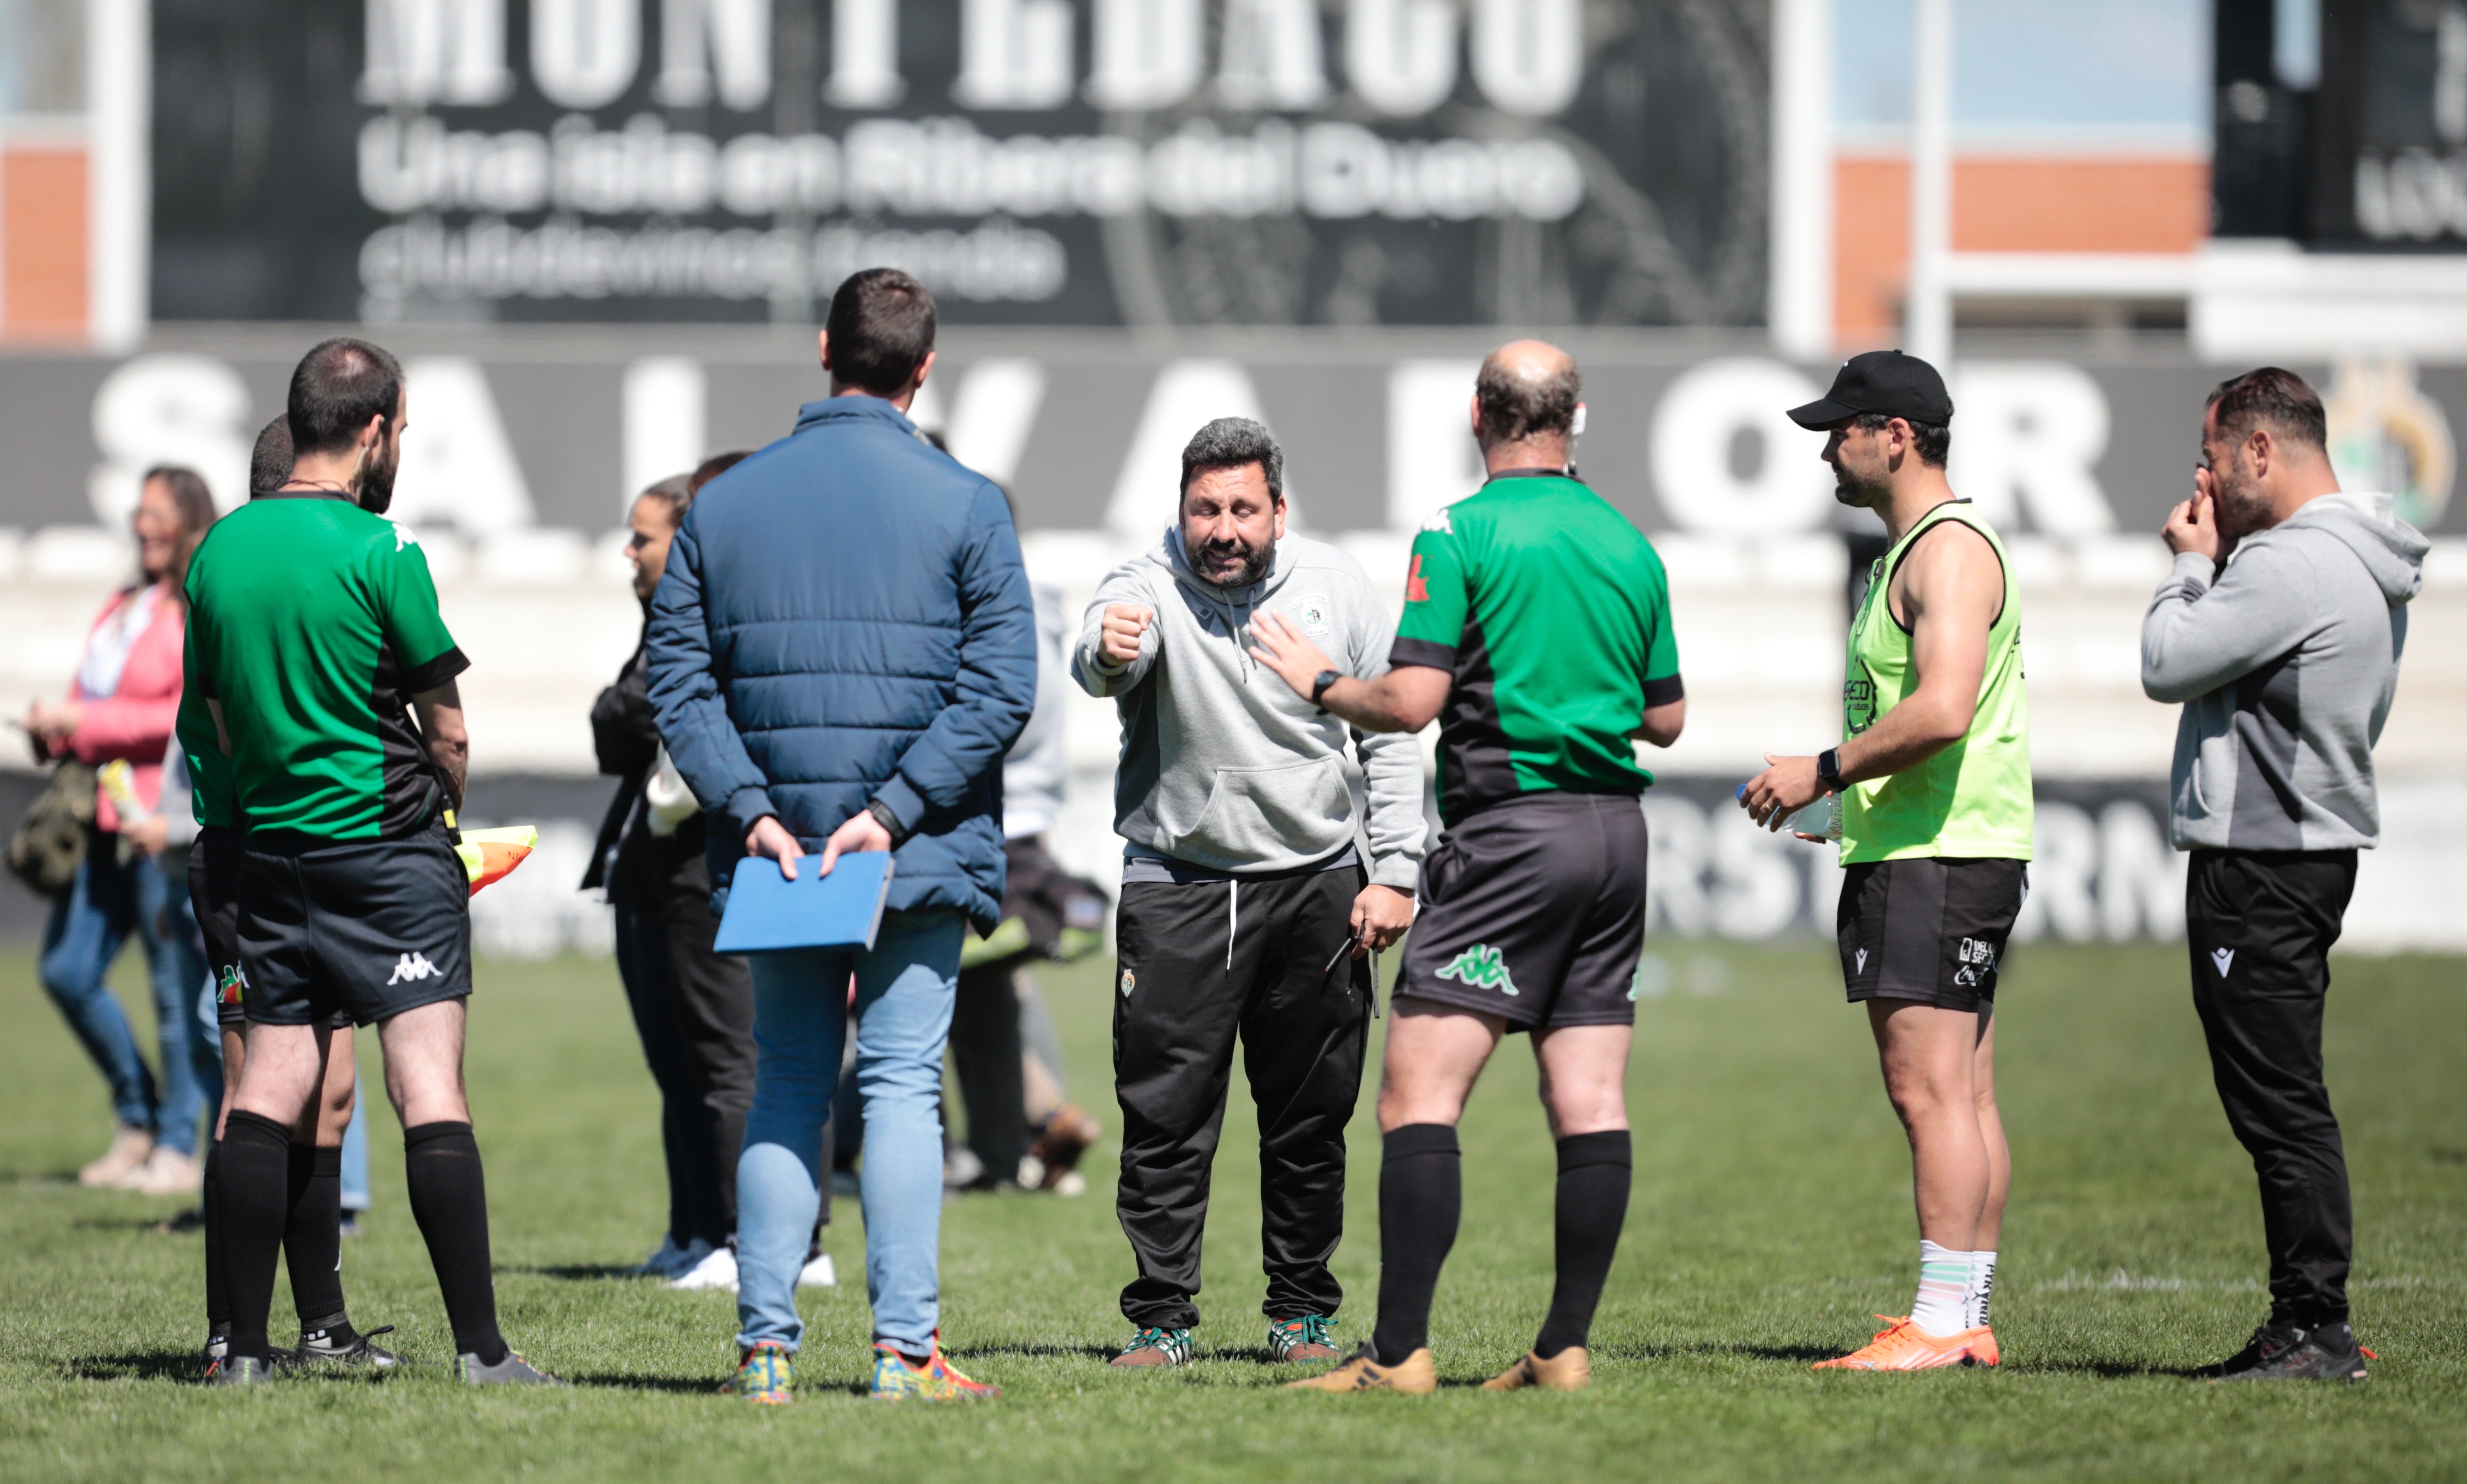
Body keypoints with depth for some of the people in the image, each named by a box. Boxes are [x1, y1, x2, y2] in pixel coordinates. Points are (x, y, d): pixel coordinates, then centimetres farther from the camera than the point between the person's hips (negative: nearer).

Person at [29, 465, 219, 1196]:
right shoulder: (123, 609, 18)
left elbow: (194, 714, -15)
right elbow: (92, 697, 24)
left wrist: (87, 722, -16)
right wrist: (55, 727, 2)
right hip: (107, 817, 9)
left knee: (177, 984, -3)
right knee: (67, 970, 7)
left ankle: (177, 1147, 5)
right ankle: (138, 1115, 23)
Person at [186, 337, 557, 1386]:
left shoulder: (218, 552, 6)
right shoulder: (379, 552, -11)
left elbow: (220, 716, 14)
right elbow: (447, 729, -5)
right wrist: (446, 808, 13)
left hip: (270, 853, 6)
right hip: (387, 844, -6)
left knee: (270, 1088, 8)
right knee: (430, 1087, -8)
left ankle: (246, 1347, 5)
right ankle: (478, 1347, -12)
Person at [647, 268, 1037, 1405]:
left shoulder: (724, 505, 7)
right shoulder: (964, 506, -1)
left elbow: (679, 679, 1)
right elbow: (999, 685, -10)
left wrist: (750, 810, -5)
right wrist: (893, 810, -11)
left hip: (775, 849, 2)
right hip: (922, 858, -2)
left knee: (785, 1085, 9)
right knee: (902, 1084, 1)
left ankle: (764, 1342, 5)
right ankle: (904, 1346, -4)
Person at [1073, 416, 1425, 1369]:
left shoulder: (1336, 591, 0)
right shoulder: (1149, 588, -9)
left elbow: (1391, 737, 6)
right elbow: (1099, 670, -31)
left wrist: (1395, 872, -2)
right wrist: (1108, 653, -56)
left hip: (1317, 881, 2)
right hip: (1177, 886, -2)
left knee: (1310, 1120, 7)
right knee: (1166, 1119, -4)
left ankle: (1303, 1310, 19)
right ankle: (1161, 1317, 4)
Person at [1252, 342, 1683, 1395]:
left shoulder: (1460, 535, -7)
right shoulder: (1630, 546, 12)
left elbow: (1412, 703, -13)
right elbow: (1666, 717, 18)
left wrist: (1322, 684, 5)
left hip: (1509, 830, -7)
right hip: (1616, 831, 7)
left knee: (1420, 1090, -7)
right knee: (1590, 1103, 5)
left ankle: (1400, 1351, -14)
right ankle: (1565, 1348, 3)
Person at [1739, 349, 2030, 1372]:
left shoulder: (1951, 549, -12)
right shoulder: (1905, 555, 22)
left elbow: (1942, 712, -24)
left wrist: (1823, 772, -15)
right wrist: (1834, 791, 19)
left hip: (1940, 858, -11)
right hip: (1904, 855, 11)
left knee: (1931, 1089, -12)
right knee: (1959, 1095, 9)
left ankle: (1941, 1323, -14)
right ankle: (1967, 1320, 9)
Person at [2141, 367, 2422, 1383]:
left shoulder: (2292, 565, -19)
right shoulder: (2364, 566, 15)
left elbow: (2167, 666, -17)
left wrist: (2192, 564, -1)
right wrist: (2215, 562, 9)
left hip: (2262, 865, -10)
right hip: (2312, 846, 10)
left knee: (2279, 1102, -7)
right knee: (2281, 1105, 13)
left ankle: (2316, 1327, -7)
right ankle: (2308, 1326, 15)